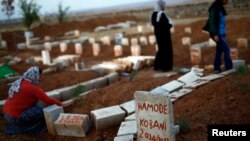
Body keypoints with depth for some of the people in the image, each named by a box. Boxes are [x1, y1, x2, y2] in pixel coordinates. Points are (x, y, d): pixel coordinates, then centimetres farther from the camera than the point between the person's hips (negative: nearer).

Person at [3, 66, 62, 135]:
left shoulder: (19, 82, 7)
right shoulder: (33, 88, -19)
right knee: (42, 110, -10)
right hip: (15, 117, -9)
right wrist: (59, 103, -1)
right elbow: (48, 100, -17)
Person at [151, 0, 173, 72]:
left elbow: (153, 23, 12)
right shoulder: (161, 14, -21)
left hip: (157, 33, 8)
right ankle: (164, 67, 7)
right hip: (164, 33, -8)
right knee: (166, 49, 2)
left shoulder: (154, 14, 4)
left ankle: (157, 66, 21)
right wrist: (170, 25, -2)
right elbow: (166, 24, -23)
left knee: (161, 49, 19)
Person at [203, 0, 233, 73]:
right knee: (226, 48, -13)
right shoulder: (214, 7, -13)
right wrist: (215, 34, -21)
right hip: (217, 33, -9)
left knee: (219, 50, 10)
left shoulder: (220, 8, 14)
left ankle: (217, 67, 16)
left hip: (221, 33, 9)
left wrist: (224, 32, 15)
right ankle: (229, 68, -9)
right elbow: (211, 21, -17)